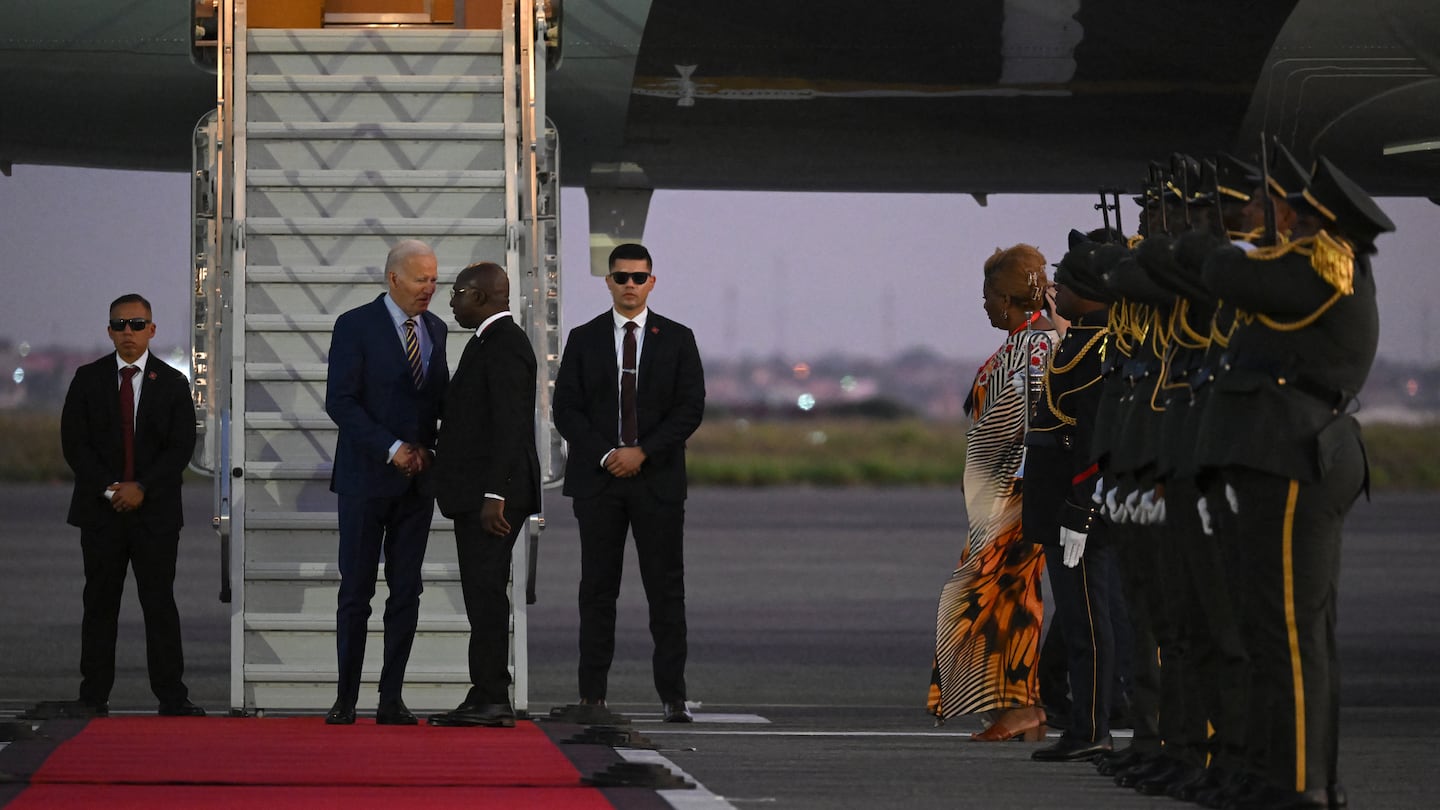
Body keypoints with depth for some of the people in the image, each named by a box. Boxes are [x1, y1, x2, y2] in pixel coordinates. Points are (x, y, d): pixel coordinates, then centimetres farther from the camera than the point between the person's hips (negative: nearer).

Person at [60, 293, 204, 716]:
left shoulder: (172, 384, 5)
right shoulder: (88, 379, 6)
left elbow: (181, 447, -1)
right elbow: (74, 443, 0)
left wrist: (142, 488, -12)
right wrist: (109, 489, -11)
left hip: (155, 510, -1)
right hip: (101, 508, 1)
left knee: (160, 603, -2)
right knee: (100, 604, 2)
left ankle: (172, 697, -1)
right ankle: (93, 699, 5)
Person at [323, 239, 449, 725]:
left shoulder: (435, 330, 11)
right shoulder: (356, 326, -7)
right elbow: (340, 401, -12)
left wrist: (427, 450, 0)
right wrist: (391, 448, -18)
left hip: (417, 480, 5)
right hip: (367, 478, -5)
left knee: (407, 591, 2)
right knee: (356, 590, -1)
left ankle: (392, 699, 5)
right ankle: (346, 699, 4)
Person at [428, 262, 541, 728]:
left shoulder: (504, 344, -14)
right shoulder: (491, 341, 19)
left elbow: (509, 425, -20)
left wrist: (494, 495, -24)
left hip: (492, 495, -11)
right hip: (477, 494, 11)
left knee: (486, 590, -11)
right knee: (483, 594, 10)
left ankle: (492, 700, -11)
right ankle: (487, 699, 12)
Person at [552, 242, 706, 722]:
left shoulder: (677, 340, 7)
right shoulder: (583, 340, 8)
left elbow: (690, 408, 0)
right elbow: (566, 409, 3)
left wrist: (643, 452, -11)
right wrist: (605, 456, -10)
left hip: (658, 479, -1)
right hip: (597, 479, 1)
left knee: (666, 590, -2)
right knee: (597, 589, 1)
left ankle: (672, 696, -1)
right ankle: (592, 695, 2)